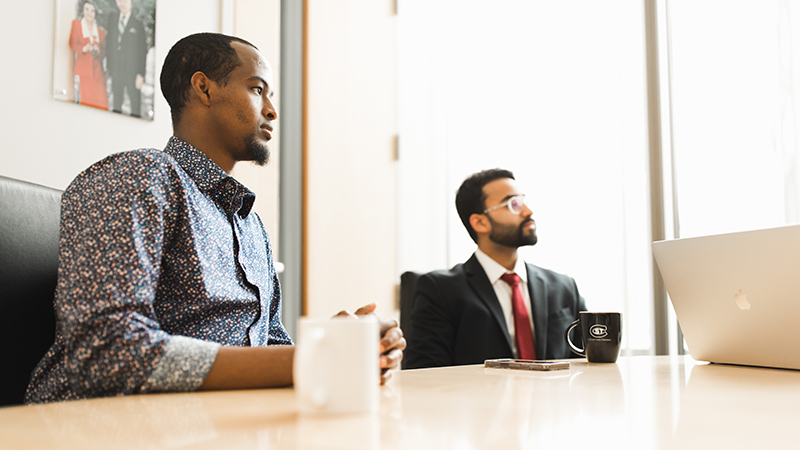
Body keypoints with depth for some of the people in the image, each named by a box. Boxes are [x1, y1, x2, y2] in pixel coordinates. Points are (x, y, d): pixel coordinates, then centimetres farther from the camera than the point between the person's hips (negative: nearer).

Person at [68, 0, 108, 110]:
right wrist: (84, 48, -17)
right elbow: (72, 43, 2)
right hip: (82, 68, -2)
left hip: (97, 70, 2)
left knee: (101, 100, -11)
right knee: (84, 98, -13)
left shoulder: (101, 31, 19)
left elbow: (104, 51, 14)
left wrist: (98, 51, -10)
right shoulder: (76, 24, 12)